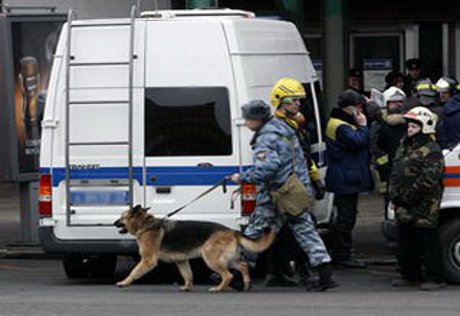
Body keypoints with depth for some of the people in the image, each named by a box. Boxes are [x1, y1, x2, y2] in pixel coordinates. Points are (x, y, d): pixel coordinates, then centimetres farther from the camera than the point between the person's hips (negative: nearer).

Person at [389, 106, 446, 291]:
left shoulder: (431, 151, -13)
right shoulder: (404, 146, 17)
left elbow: (428, 180, -19)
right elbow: (395, 171, 23)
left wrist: (409, 197, -17)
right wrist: (394, 194, 10)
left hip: (423, 206, -9)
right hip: (403, 206, 9)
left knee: (427, 240, -7)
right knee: (406, 241, 14)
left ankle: (435, 278, -4)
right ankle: (411, 275, 25)